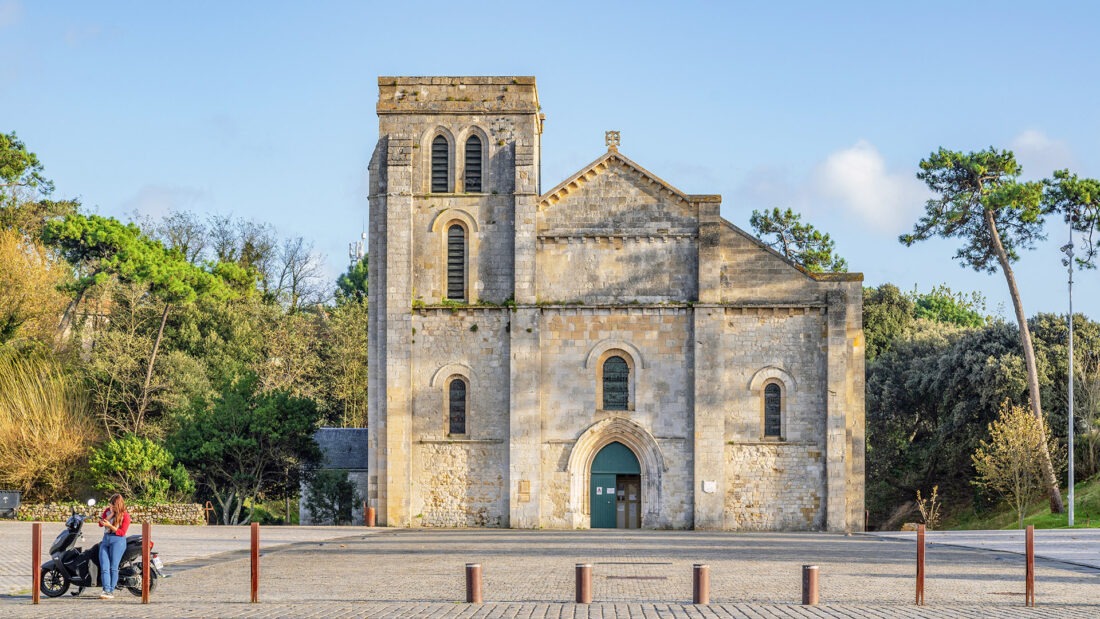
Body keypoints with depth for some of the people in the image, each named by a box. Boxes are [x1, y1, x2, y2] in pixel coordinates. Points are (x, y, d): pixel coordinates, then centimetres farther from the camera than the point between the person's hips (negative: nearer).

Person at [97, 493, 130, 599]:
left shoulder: (125, 516, -1)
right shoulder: (107, 510, 15)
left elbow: (122, 532, -6)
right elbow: (101, 523, 4)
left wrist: (110, 525, -16)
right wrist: (111, 514, -7)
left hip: (117, 540, -5)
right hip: (105, 540, 5)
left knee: (113, 567, -11)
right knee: (104, 567, -9)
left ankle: (111, 591, -12)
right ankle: (106, 590, -18)